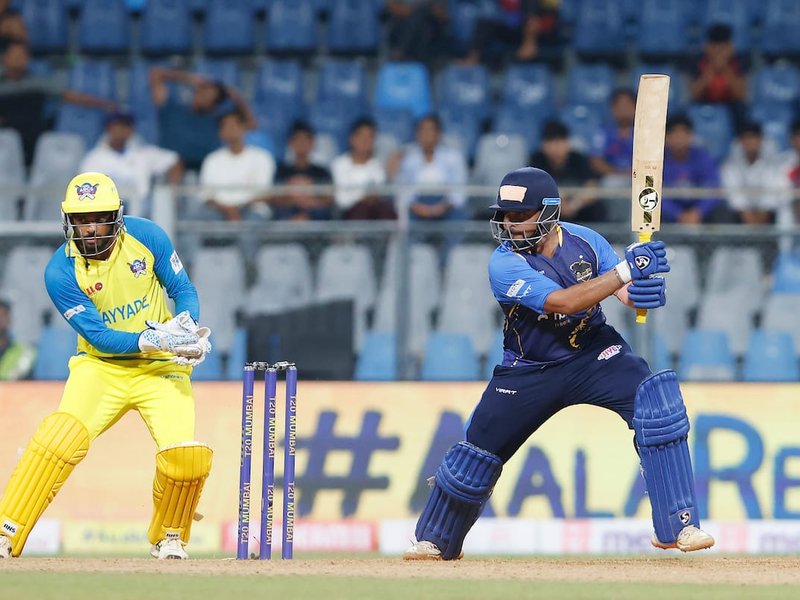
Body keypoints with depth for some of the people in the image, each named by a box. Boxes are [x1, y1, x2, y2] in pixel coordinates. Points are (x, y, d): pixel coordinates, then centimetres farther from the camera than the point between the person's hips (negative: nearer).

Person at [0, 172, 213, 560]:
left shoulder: (146, 236, -9)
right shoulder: (61, 272, -15)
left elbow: (184, 290, -1)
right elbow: (99, 337, -18)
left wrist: (187, 328, -22)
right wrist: (151, 340, -32)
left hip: (160, 368, 1)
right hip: (101, 367, -1)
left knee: (185, 457, -18)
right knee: (60, 437, -26)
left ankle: (168, 538, 12)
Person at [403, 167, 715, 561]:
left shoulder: (584, 241, -10)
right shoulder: (504, 265, -22)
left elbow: (629, 292, -15)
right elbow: (563, 302, -35)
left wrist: (647, 291, -41)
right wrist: (626, 270, -42)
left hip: (594, 353, 1)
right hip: (529, 372, -1)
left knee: (657, 398, -23)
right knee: (481, 446, 3)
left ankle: (677, 526, -20)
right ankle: (436, 540, 32)